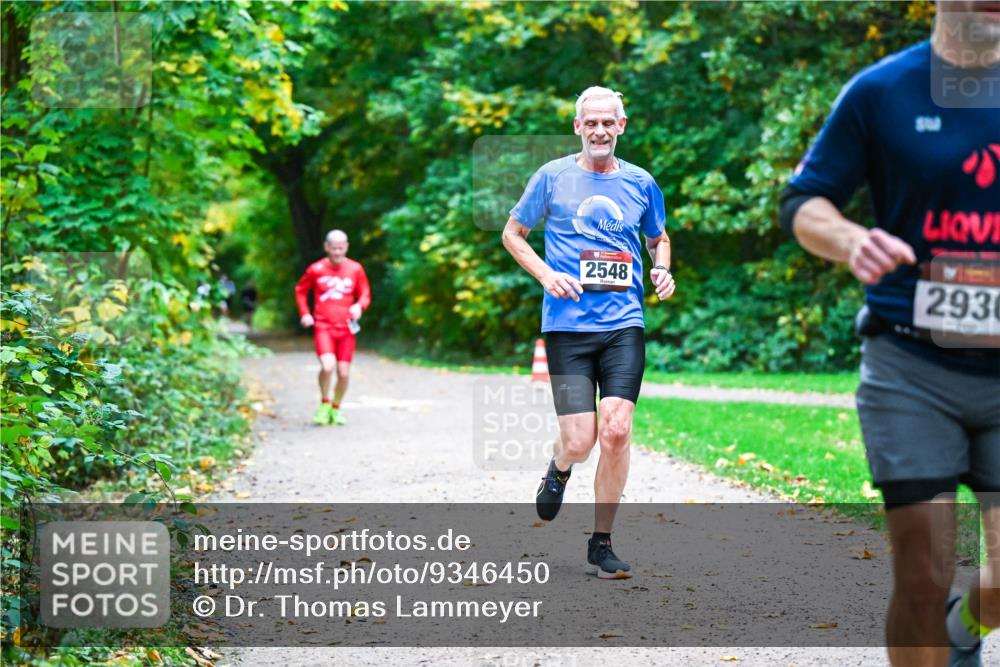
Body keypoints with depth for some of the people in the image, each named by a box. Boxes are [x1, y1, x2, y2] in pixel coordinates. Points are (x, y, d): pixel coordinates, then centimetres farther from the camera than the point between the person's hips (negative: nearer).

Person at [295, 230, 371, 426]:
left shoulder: (355, 269, 2)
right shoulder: (316, 269, 0)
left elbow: (365, 294, 11)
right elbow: (301, 290, 15)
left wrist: (359, 306, -12)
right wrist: (304, 313, 3)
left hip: (346, 328, 2)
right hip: (323, 326, -2)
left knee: (344, 373, 0)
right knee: (327, 366, -22)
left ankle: (335, 410, 24)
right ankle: (324, 403, 3)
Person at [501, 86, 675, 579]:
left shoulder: (641, 183, 10)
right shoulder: (553, 177, 3)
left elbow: (658, 238, 26)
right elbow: (512, 233, 11)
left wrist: (663, 270, 4)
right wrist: (546, 275, -5)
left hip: (624, 323, 2)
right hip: (567, 324, -2)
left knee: (616, 431, -10)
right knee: (580, 440, -8)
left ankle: (601, 542, 5)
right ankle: (560, 468, 32)